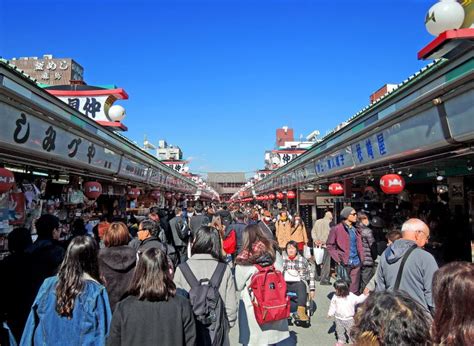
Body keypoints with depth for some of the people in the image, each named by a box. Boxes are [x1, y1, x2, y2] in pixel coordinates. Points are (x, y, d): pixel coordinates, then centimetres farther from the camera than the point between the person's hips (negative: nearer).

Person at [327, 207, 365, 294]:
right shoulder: (337, 229, -7)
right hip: (344, 263, -5)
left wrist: (361, 259, 10)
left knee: (354, 290, 9)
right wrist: (338, 259, -11)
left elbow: (359, 246, 19)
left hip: (356, 263, 6)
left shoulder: (355, 229, 13)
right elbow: (329, 245, -5)